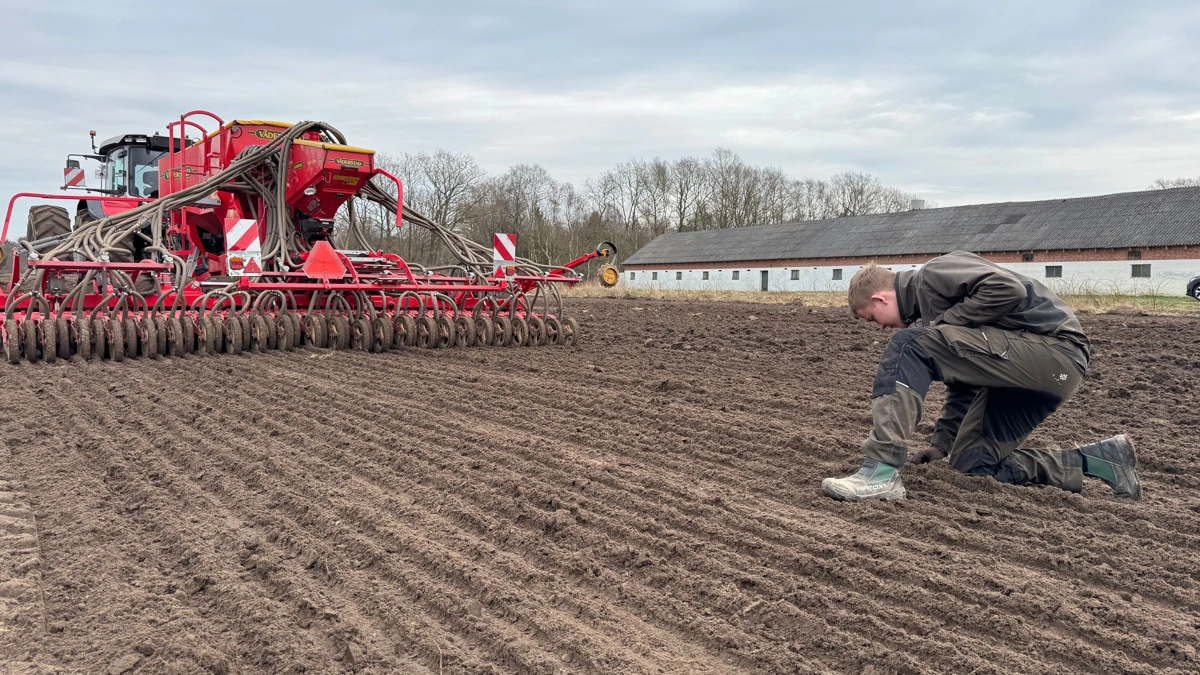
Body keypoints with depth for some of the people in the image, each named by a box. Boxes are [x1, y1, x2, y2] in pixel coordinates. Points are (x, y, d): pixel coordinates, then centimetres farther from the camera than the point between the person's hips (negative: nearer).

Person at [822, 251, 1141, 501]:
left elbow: (1008, 288, -23)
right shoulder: (928, 298, 22)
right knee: (971, 462, 9)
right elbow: (963, 382, 26)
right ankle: (1102, 460, 14)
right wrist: (940, 443, 21)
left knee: (909, 346, -19)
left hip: (1054, 348, -10)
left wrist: (946, 321, -12)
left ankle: (881, 473, -26)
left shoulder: (933, 274, -6)